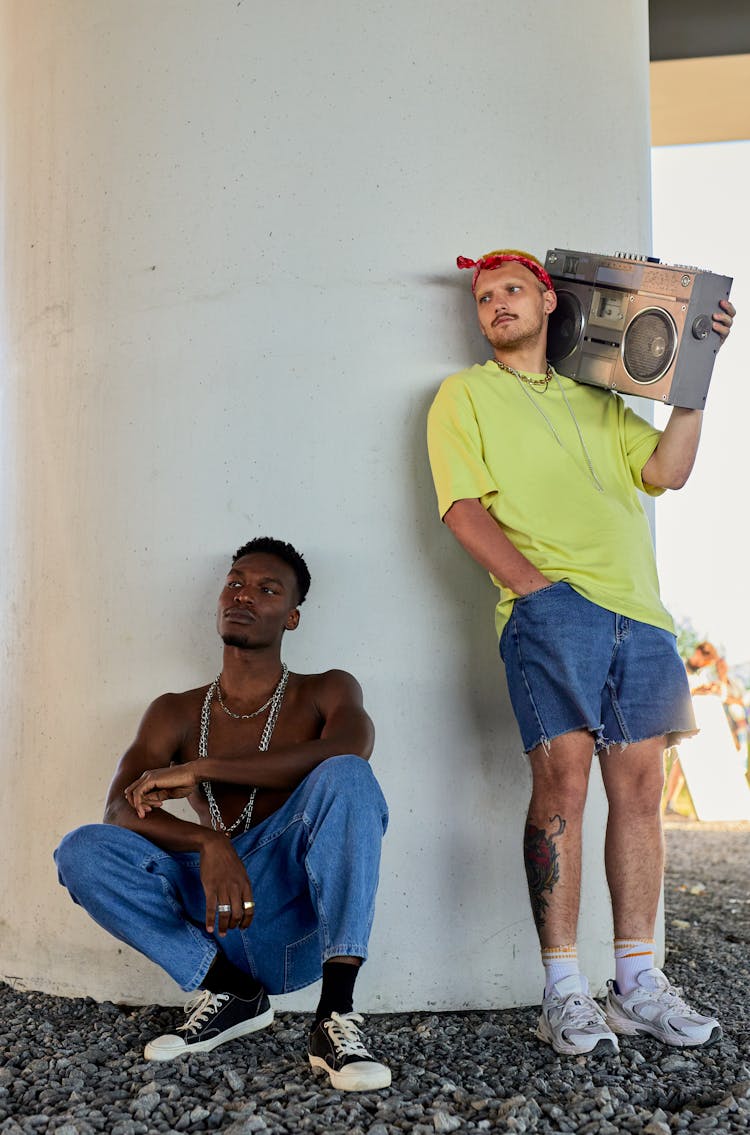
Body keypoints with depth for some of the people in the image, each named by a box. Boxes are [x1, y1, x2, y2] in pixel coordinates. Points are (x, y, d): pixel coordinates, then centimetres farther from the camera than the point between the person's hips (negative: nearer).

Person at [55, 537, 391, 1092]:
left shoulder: (325, 692, 7)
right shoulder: (177, 713, 13)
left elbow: (349, 750, -19)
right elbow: (120, 811, -3)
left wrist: (199, 770, -19)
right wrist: (208, 843, -25)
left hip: (299, 919, -2)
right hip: (212, 915, 3)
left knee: (345, 777, -27)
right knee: (83, 851, -17)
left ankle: (336, 1015, -30)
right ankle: (229, 991, -8)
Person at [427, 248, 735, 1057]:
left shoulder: (597, 401, 27)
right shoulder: (465, 395, 12)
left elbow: (667, 470, 14)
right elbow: (463, 507, -1)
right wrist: (531, 582, -13)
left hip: (638, 608, 5)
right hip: (551, 608, -5)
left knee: (639, 785, 2)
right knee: (563, 779, -12)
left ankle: (638, 982, 9)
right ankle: (563, 991, -4)